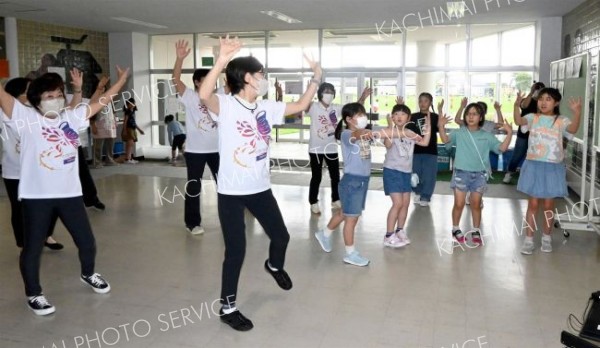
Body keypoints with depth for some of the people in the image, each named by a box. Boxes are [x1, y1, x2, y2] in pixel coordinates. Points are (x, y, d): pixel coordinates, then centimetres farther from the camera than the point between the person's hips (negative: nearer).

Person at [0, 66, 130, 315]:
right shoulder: (26, 117, -5)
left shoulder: (71, 117, 6)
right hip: (36, 196, -4)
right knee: (32, 248, 7)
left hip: (70, 193, 4)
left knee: (87, 241, 14)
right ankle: (33, 294, 28)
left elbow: (99, 103, 12)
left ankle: (88, 274, 43)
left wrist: (121, 81, 14)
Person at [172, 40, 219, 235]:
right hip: (195, 150, -4)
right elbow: (176, 79, -19)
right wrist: (180, 58, -34)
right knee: (193, 187, 4)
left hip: (216, 148, 5)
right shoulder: (189, 97, -5)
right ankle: (192, 223, 15)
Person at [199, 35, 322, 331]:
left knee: (281, 235, 19)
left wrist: (316, 77, 9)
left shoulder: (266, 108, 6)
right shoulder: (226, 105, -15)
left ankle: (274, 266, 54)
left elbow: (301, 105, 15)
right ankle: (227, 307, 19)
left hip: (261, 188, 6)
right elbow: (204, 95, -37)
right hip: (231, 192, -6)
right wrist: (221, 61, -50)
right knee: (236, 250, -1)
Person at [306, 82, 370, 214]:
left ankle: (335, 200, 31)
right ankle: (313, 203, 18)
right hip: (316, 149, -5)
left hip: (331, 148, 5)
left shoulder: (336, 108, 1)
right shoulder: (313, 107, -13)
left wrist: (363, 97, -12)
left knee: (335, 176, 14)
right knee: (316, 177, 4)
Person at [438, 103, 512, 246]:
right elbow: (446, 140, -15)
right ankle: (455, 229, 19)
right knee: (459, 204, 0)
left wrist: (509, 133, -12)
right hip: (461, 172, -1)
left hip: (479, 174, 2)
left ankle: (476, 232, 22)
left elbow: (502, 148, 0)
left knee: (476, 204, 9)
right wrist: (441, 126, -30)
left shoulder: (487, 136, 5)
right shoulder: (459, 133, 0)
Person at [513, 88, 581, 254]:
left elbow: (573, 129, -22)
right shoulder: (533, 117, 0)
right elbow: (519, 121, -19)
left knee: (548, 205, 10)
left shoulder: (561, 121, -3)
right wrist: (517, 105, -36)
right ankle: (529, 239, 14)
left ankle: (547, 237, 27)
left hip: (552, 167, 0)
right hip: (534, 165, 0)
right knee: (533, 203, 6)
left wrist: (577, 113, -39)